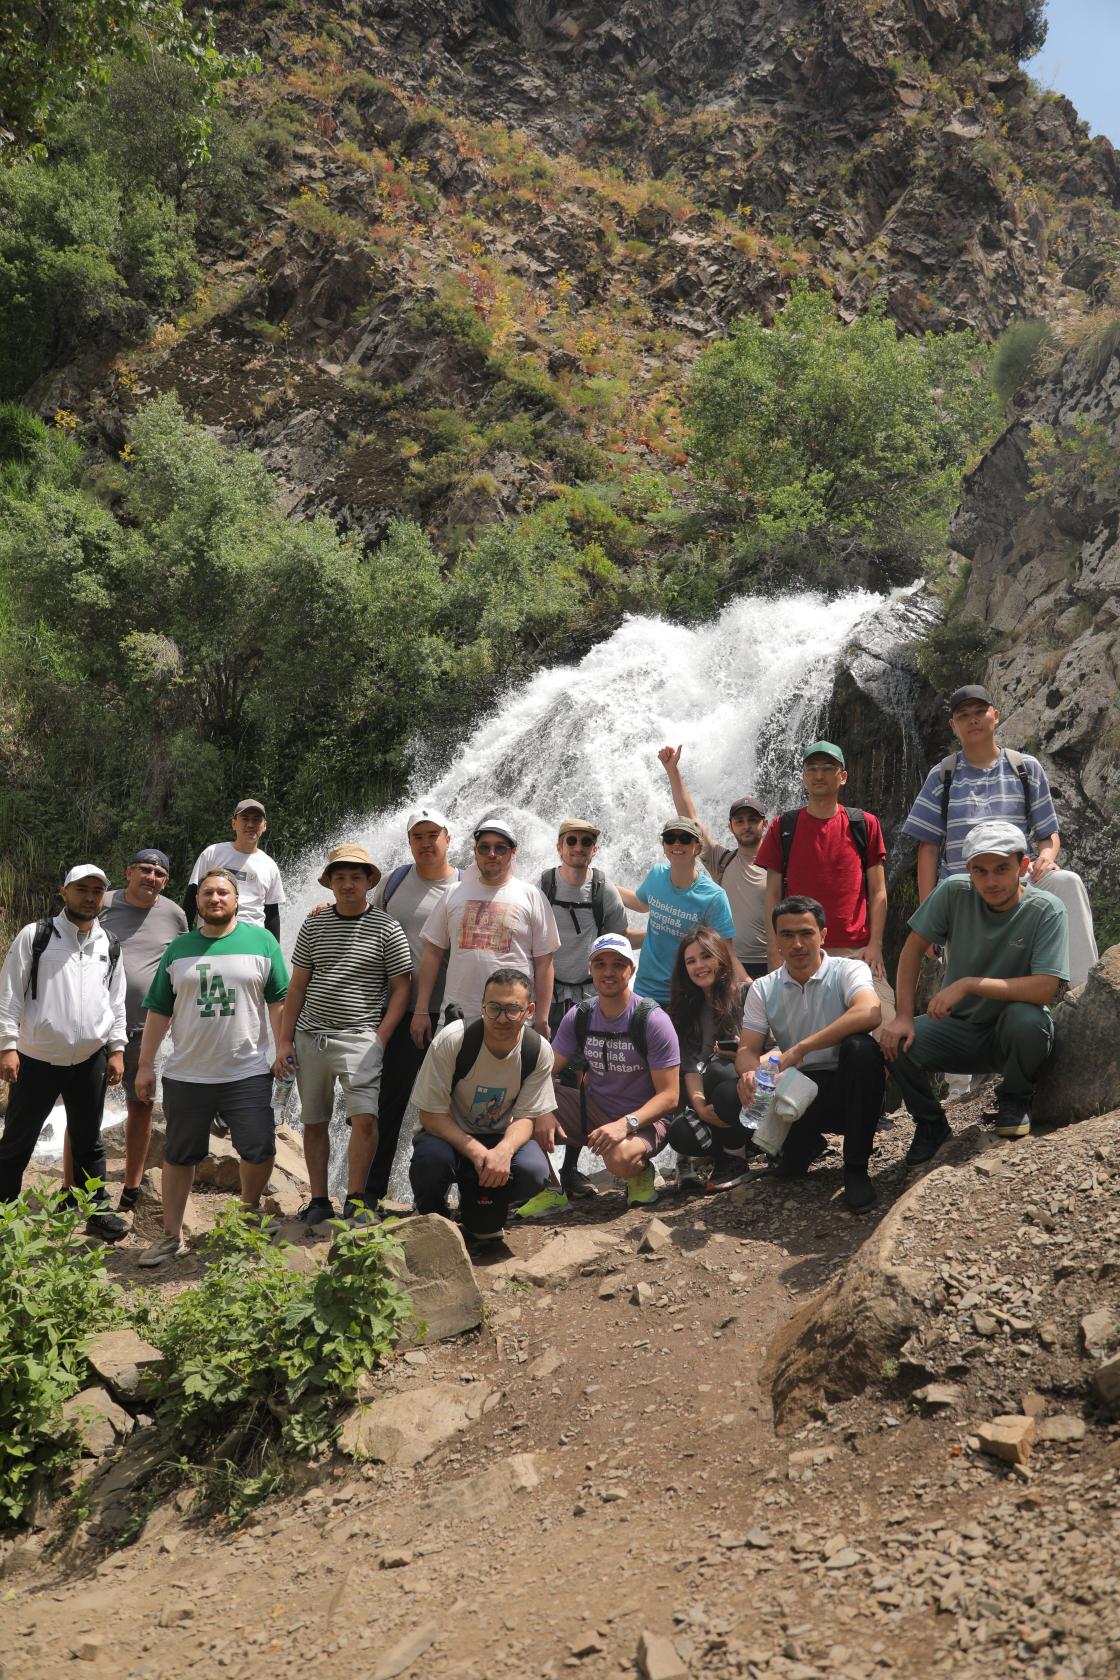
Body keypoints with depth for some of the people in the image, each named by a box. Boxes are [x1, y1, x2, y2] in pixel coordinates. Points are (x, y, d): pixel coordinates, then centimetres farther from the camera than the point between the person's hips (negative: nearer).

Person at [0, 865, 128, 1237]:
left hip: (90, 1061, 3)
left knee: (88, 1141, 14)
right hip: (36, 1060, -3)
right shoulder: (34, 936, -6)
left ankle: (97, 1210, 24)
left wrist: (116, 1050, 6)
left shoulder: (110, 946, 5)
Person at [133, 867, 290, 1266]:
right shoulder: (179, 948, 7)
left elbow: (278, 1001, 2)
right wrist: (145, 1065, 6)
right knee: (179, 1156, 9)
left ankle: (248, 1213, 27)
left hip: (247, 1073, -1)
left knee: (260, 1149, 0)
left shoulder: (261, 941, 1)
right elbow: (158, 1010, 8)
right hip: (186, 1075, 2)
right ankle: (171, 1236, 22)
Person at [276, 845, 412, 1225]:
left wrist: (380, 1040, -8)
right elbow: (296, 987, 11)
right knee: (314, 1122, 9)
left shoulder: (386, 929, -1)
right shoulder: (313, 926, 8)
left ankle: (355, 1200, -5)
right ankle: (319, 1201, 20)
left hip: (359, 1037, -4)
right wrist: (284, 1040, 6)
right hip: (311, 1037, 4)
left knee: (364, 1117, -18)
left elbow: (401, 988, 0)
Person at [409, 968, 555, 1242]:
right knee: (432, 1158, -37)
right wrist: (476, 1152, -33)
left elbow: (525, 1117, -9)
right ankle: (430, 1218, 0)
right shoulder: (451, 1041, -24)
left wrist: (503, 1150, -33)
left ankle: (479, 1216, 6)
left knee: (534, 1173, -28)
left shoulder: (539, 1051, -15)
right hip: (450, 1134, -2)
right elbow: (430, 1115, -19)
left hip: (502, 1138, 2)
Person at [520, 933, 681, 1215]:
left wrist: (626, 1124, -31)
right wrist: (544, 1113, -21)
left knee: (619, 1157, -39)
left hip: (643, 1119, -4)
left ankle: (641, 1171, 1)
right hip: (592, 1109, 5)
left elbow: (669, 1096, -16)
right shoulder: (579, 1016, -1)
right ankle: (551, 1190, -1)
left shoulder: (653, 1020, -16)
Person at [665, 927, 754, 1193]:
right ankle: (741, 1143, 3)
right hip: (717, 1111, 4)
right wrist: (700, 1107, -17)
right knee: (680, 1135, -25)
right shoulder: (688, 1010, 10)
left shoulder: (746, 995, -4)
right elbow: (690, 1066, -1)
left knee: (718, 1070, -33)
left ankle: (733, 1157, -13)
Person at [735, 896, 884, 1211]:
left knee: (861, 1047, -34)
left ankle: (856, 1168, -16)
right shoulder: (763, 990, 4)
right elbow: (748, 1049, -1)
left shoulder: (849, 970, -8)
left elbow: (869, 1013, -29)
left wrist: (800, 1048, -33)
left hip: (847, 1087, -3)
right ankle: (805, 1144, 12)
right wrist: (750, 1073, -28)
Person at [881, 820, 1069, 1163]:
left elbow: (1045, 989, -27)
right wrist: (903, 1016, -15)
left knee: (1026, 1017, -36)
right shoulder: (954, 892, -12)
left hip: (1014, 1036, -2)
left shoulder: (1047, 910, -18)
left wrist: (968, 984, -31)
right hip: (960, 1028, 2)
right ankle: (931, 1125, 6)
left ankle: (1014, 1102, -2)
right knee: (897, 1043, -25)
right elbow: (913, 948, -6)